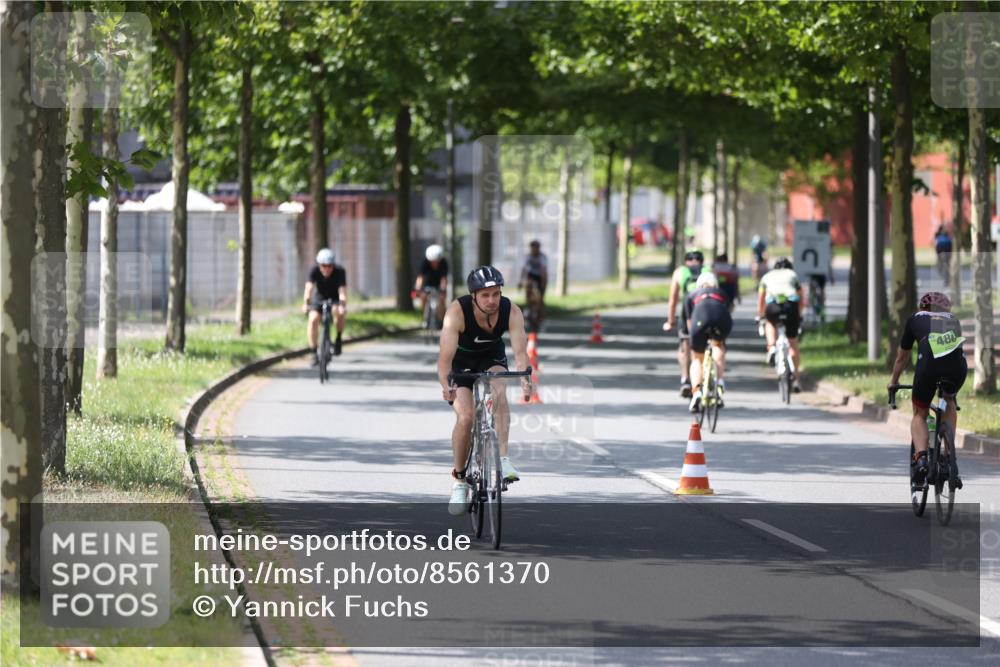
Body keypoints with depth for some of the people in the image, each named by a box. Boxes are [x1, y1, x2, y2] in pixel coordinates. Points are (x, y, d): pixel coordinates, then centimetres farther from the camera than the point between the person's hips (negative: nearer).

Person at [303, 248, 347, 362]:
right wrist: (306, 303, -56)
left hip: (335, 299, -1)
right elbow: (309, 288, -38)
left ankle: (338, 340, -11)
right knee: (313, 319, -24)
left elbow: (342, 290, -37)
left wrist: (342, 305, -56)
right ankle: (314, 353, -15)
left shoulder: (339, 272, -27)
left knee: (339, 312, -34)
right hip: (318, 299, 1)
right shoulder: (314, 271, -25)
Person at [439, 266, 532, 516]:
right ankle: (459, 481, 0)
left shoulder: (511, 312, -27)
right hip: (461, 361, -1)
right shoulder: (457, 311, -33)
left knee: (499, 390, -32)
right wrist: (446, 385, -58)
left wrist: (525, 378, -57)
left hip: (491, 358, 1)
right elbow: (445, 356, -40)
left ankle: (503, 459, -35)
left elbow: (520, 350, -37)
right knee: (465, 417, -19)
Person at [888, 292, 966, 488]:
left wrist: (893, 382, 55)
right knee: (949, 402, 34)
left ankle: (921, 457, -7)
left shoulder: (915, 319, 30)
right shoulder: (953, 319, 35)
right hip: (958, 366, 2)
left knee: (919, 415, 19)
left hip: (929, 363, -2)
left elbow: (902, 357, 39)